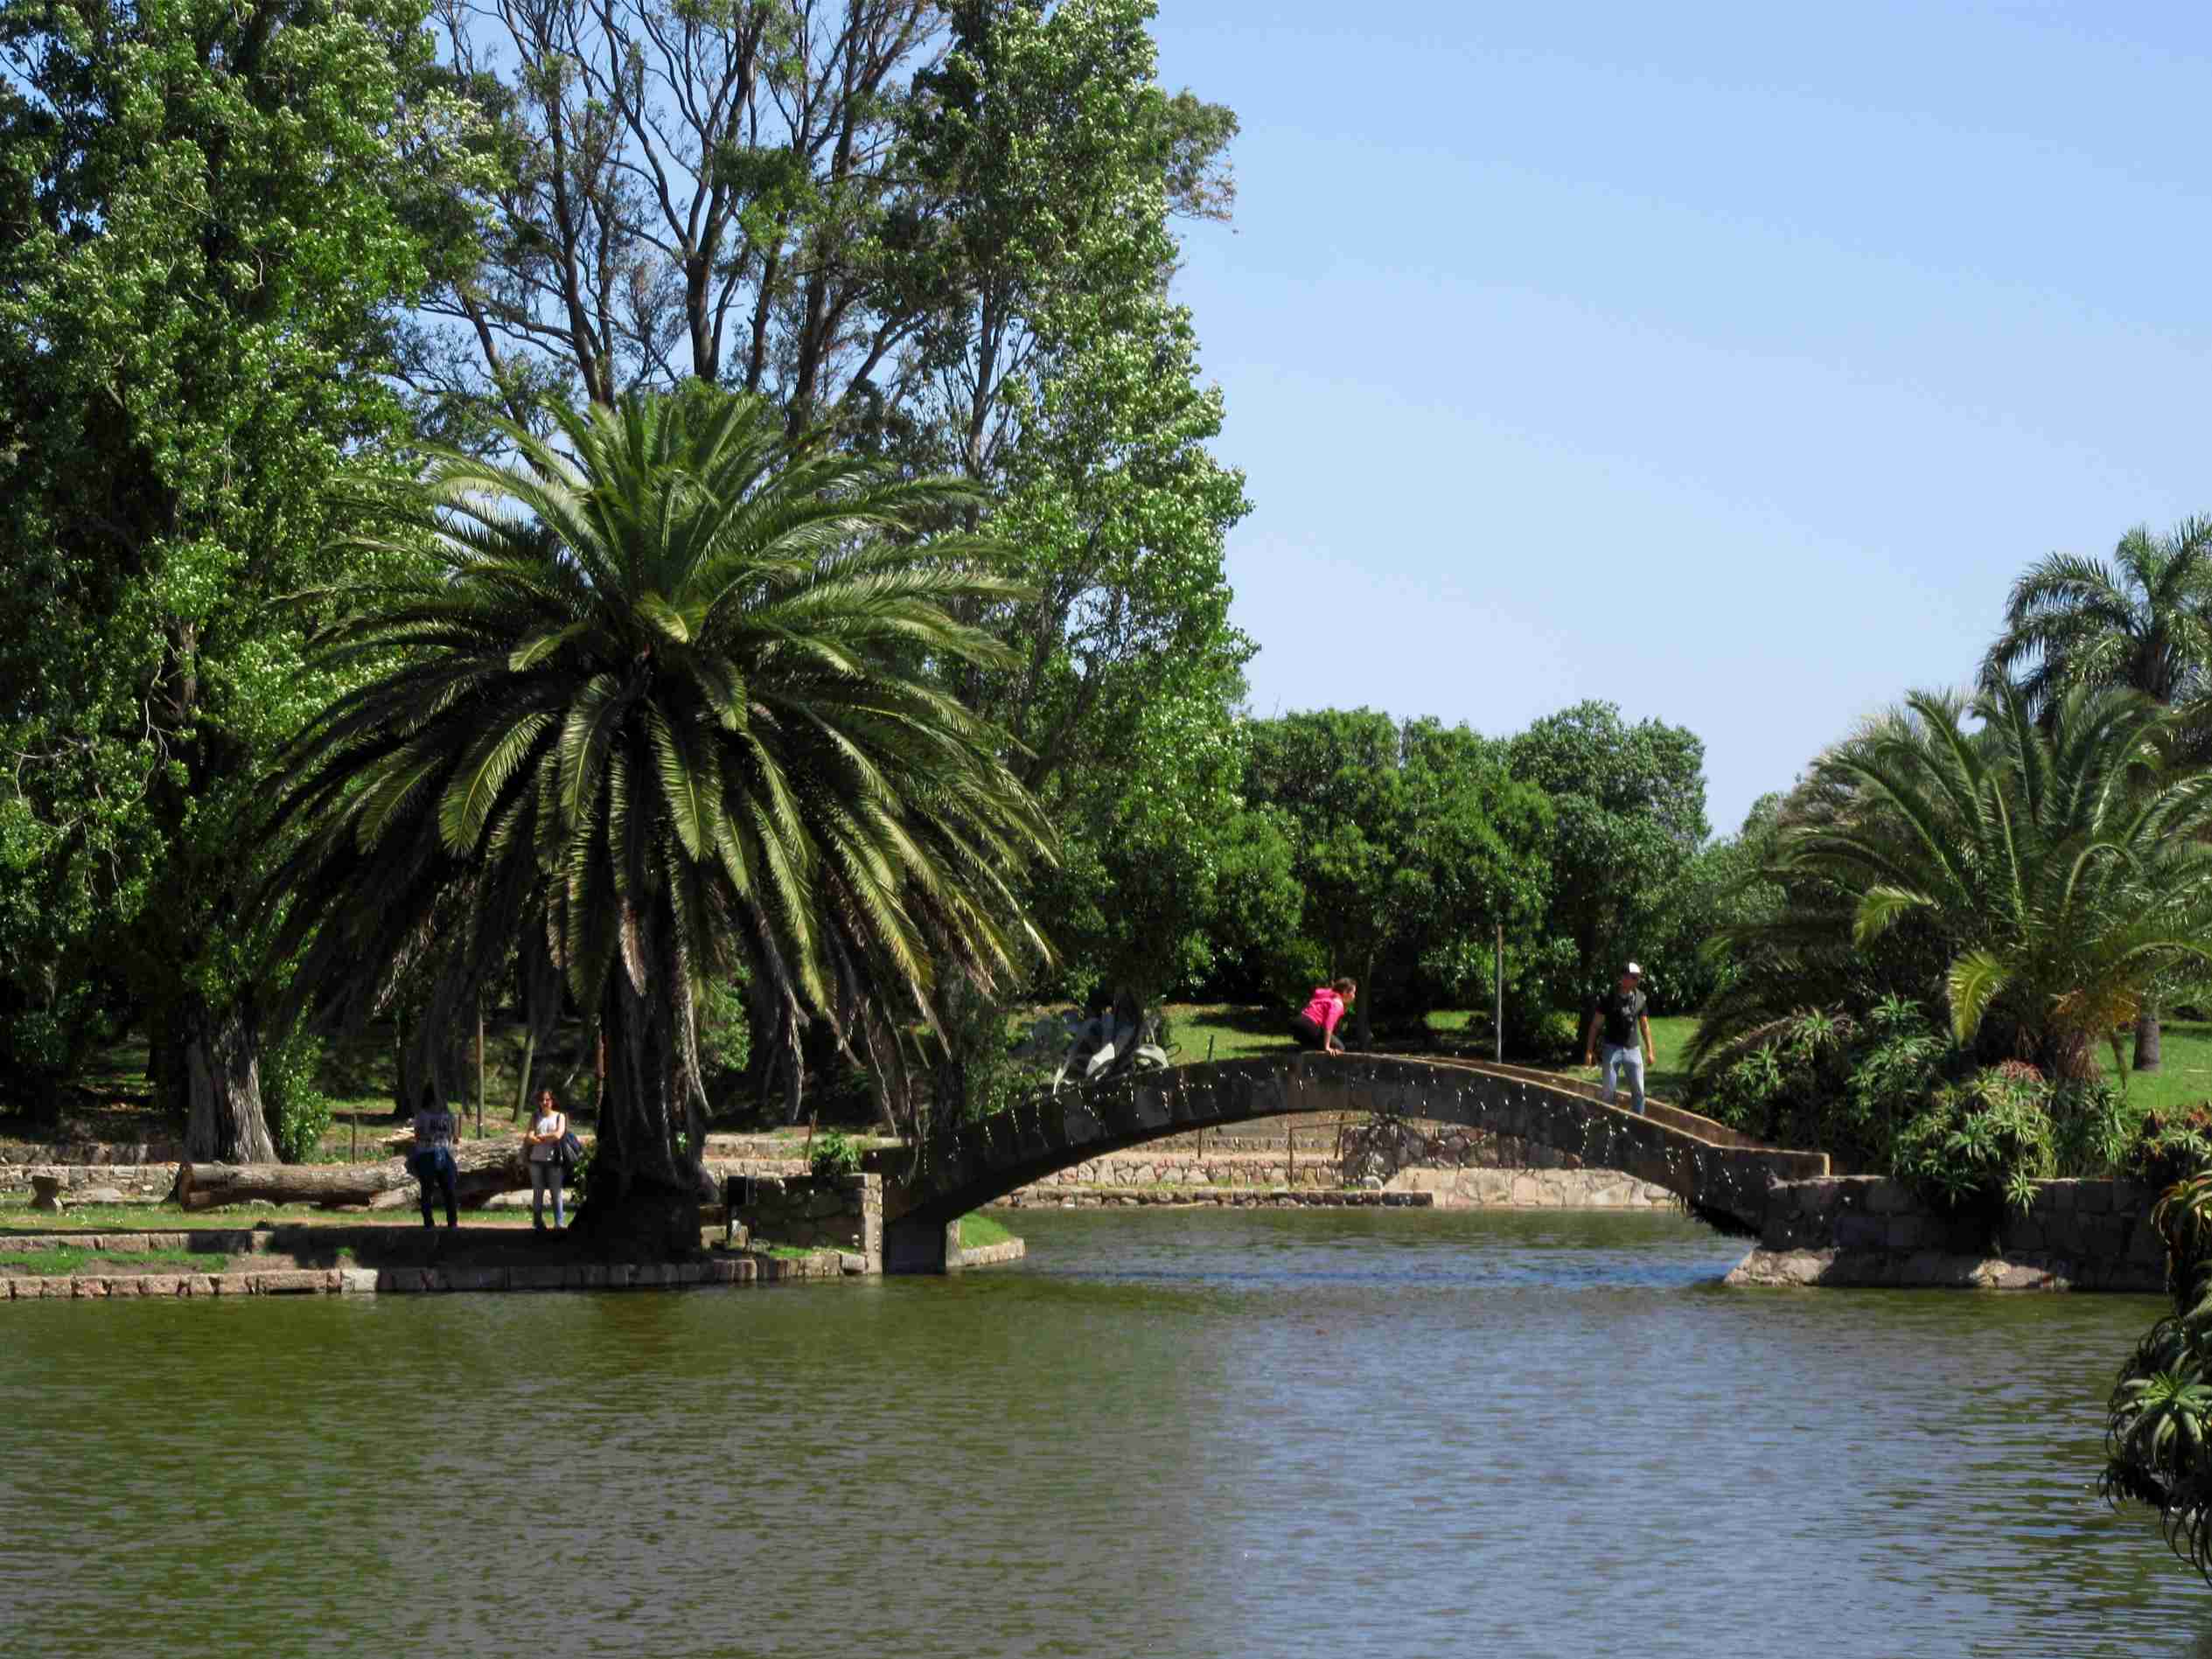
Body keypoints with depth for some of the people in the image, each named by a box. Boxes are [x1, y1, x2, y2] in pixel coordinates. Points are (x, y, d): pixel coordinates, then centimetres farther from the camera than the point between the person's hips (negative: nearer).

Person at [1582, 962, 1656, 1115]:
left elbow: (1644, 1026, 11)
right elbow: (1595, 1025, -4)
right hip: (1613, 1049, -3)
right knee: (1609, 1091, -2)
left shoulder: (1640, 997, 2)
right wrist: (1589, 1050, -7)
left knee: (1638, 1091, 3)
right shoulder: (1609, 997, -8)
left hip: (1633, 1049, 3)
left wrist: (1650, 1051, 9)